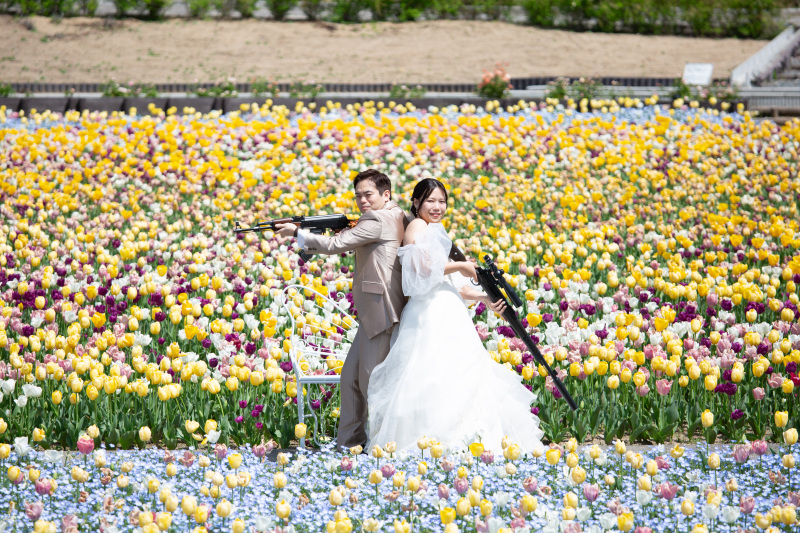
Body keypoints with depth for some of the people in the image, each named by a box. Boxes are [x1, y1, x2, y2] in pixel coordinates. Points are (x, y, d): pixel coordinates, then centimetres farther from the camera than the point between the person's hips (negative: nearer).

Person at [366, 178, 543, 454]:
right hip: (430, 313, -10)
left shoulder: (435, 232, 27)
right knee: (436, 372, -17)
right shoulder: (417, 227, 0)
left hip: (448, 314, 10)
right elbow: (423, 267, -17)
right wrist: (460, 266, -6)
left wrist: (483, 297, 9)